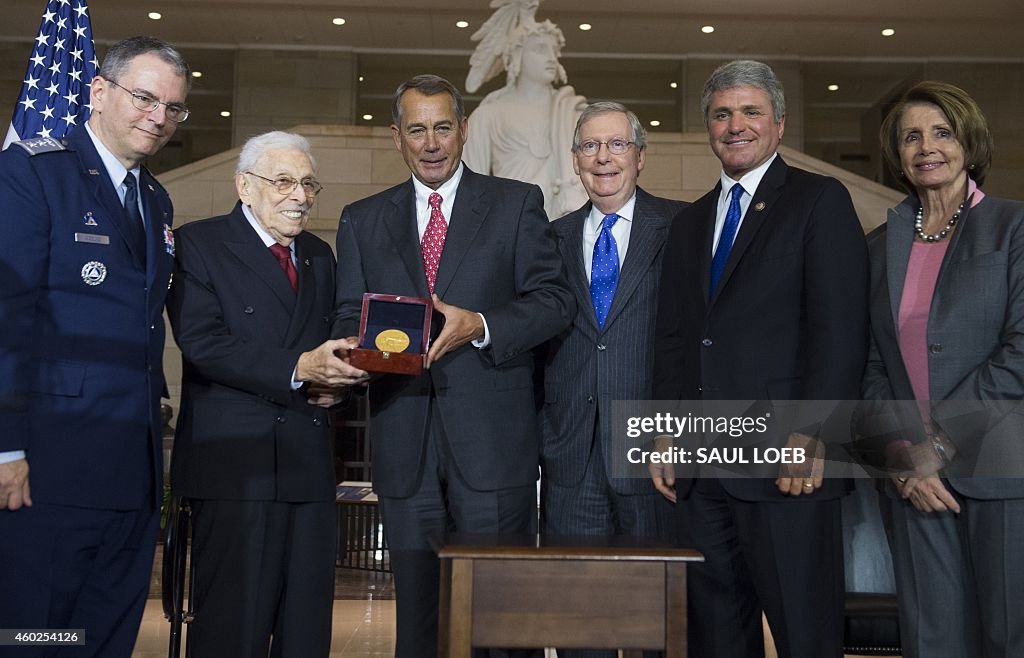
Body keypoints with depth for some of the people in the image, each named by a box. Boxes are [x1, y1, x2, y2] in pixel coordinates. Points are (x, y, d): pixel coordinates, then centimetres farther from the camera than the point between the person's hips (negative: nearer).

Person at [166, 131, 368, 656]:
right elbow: (202, 343, -13)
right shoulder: (198, 244, -1)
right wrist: (297, 368, -22)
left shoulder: (319, 255, 19)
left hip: (309, 459, 6)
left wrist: (332, 380, 1)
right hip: (234, 460, -6)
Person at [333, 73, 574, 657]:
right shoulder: (363, 220, 15)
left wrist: (480, 325, -17)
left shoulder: (517, 204, 7)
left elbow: (556, 298, -1)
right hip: (405, 447, 3)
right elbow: (348, 321, 11)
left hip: (493, 439, -2)